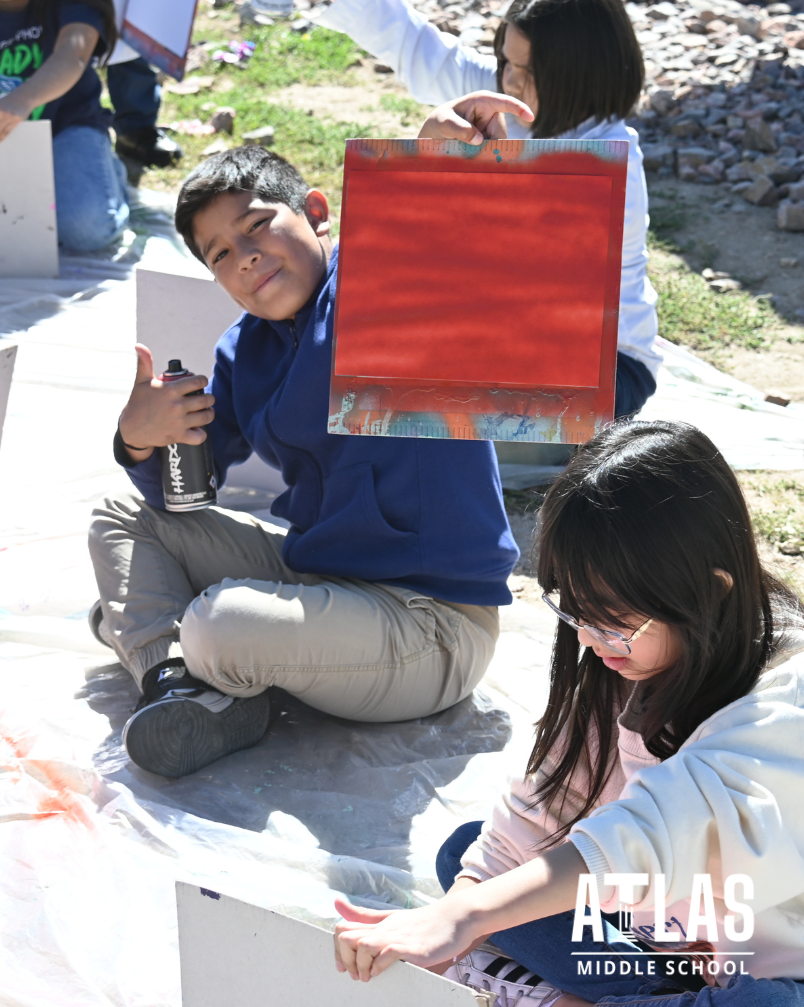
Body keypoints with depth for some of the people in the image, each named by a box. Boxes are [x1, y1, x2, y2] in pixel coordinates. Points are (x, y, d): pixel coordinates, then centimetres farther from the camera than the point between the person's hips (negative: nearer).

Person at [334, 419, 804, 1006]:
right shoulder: (620, 660, -5)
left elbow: (661, 826, -42)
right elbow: (542, 805, -4)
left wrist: (465, 916, -49)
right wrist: (443, 921, -17)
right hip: (650, 926, 7)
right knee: (463, 850, -1)